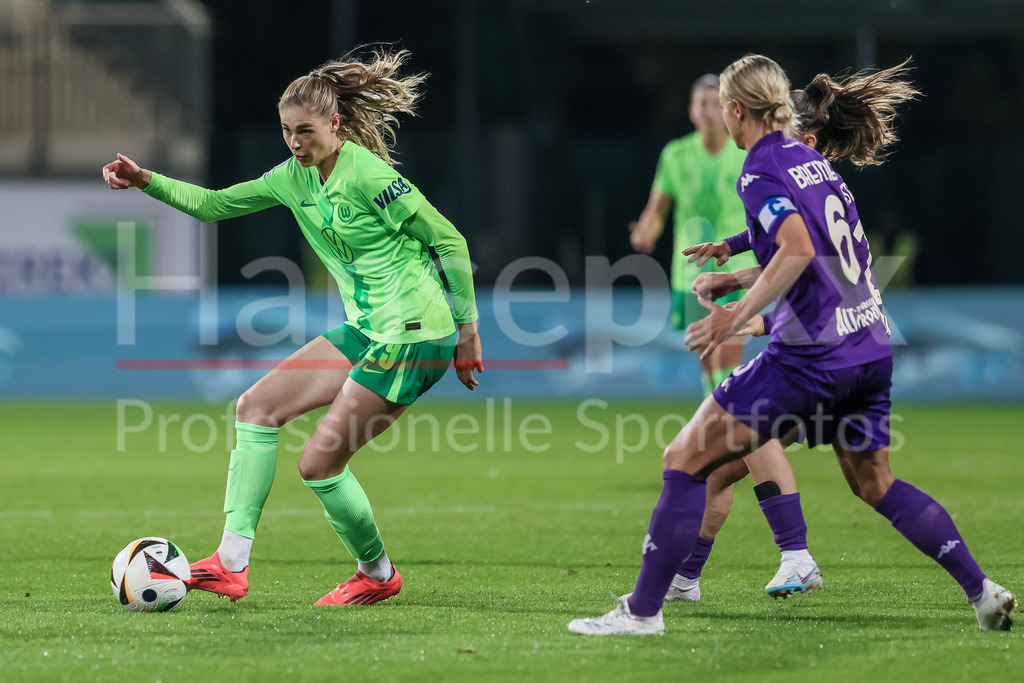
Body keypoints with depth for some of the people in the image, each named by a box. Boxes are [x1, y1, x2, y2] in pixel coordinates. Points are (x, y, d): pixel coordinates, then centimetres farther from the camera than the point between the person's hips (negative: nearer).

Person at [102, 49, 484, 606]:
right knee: (258, 405, 2)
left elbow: (450, 241, -13)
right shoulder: (295, 177, 8)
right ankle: (231, 564, -1)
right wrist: (147, 181, 2)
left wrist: (467, 330, -10)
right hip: (365, 331, 9)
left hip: (413, 333, -9)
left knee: (318, 464, -8)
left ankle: (378, 574, 15)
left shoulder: (366, 174, -16)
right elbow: (213, 205, 17)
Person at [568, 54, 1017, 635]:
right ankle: (982, 590, 15)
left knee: (687, 460, -2)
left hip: (812, 352, -8)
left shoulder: (761, 171, -9)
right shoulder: (812, 159, 17)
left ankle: (644, 609, -4)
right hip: (871, 344, 8)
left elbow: (800, 251, -24)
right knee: (874, 482, 24)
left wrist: (738, 316, -22)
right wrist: (738, 277, 30)